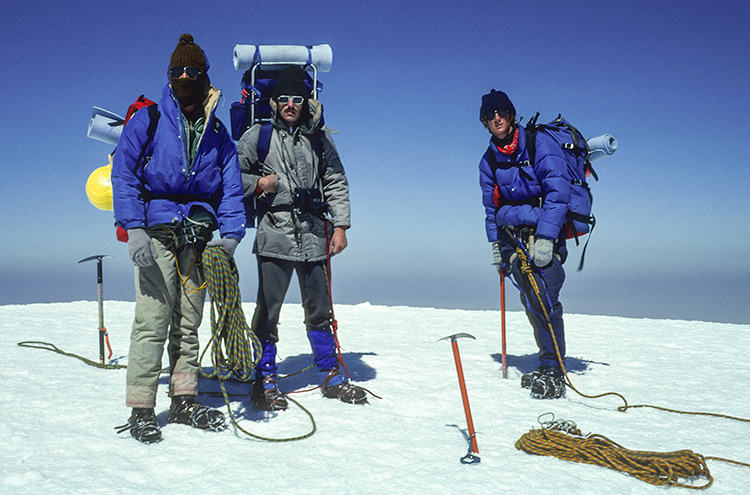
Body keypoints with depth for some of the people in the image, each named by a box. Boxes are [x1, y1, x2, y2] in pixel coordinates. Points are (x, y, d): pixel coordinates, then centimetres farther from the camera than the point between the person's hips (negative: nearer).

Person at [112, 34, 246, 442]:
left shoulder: (217, 133, 14)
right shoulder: (147, 121, 4)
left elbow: (231, 186, 11)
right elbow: (123, 174, -2)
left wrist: (230, 233, -4)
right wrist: (134, 229, -14)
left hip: (198, 236, 4)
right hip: (156, 232, -4)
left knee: (189, 323, 8)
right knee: (152, 321, -9)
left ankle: (184, 400, 17)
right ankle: (141, 409, -2)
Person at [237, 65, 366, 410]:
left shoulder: (319, 137, 11)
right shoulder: (258, 136, 4)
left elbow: (336, 183, 13)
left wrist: (340, 226, 5)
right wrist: (258, 184, -10)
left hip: (314, 236, 3)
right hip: (274, 235, -2)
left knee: (319, 309, 11)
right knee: (268, 310, -1)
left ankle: (330, 376, 23)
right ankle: (265, 381, 12)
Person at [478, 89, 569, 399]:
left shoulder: (540, 145, -8)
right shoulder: (489, 160, 12)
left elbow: (558, 192, -15)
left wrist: (545, 238, -21)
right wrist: (496, 244, 14)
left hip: (543, 232, -5)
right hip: (512, 235, 5)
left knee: (543, 299, -13)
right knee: (530, 301, 2)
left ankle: (554, 373, -6)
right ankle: (546, 365, 13)